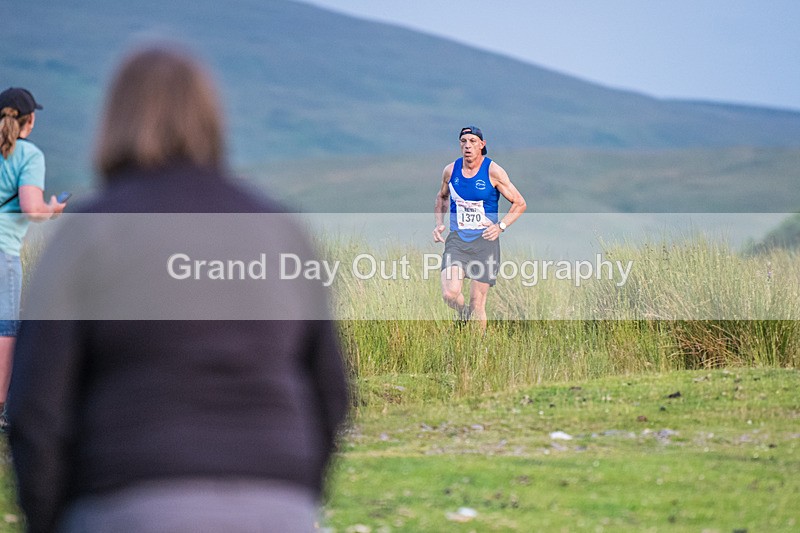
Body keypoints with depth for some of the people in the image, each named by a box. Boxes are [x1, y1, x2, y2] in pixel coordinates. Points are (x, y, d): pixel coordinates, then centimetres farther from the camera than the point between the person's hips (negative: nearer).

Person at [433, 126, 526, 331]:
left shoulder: (493, 172, -6)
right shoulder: (450, 171, 4)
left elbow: (519, 203, 0)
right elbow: (442, 198, 25)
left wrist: (501, 226, -14)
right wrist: (439, 223, 8)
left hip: (484, 241, -2)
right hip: (456, 240, 2)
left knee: (477, 304, -3)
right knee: (449, 294, -18)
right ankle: (464, 314, 15)